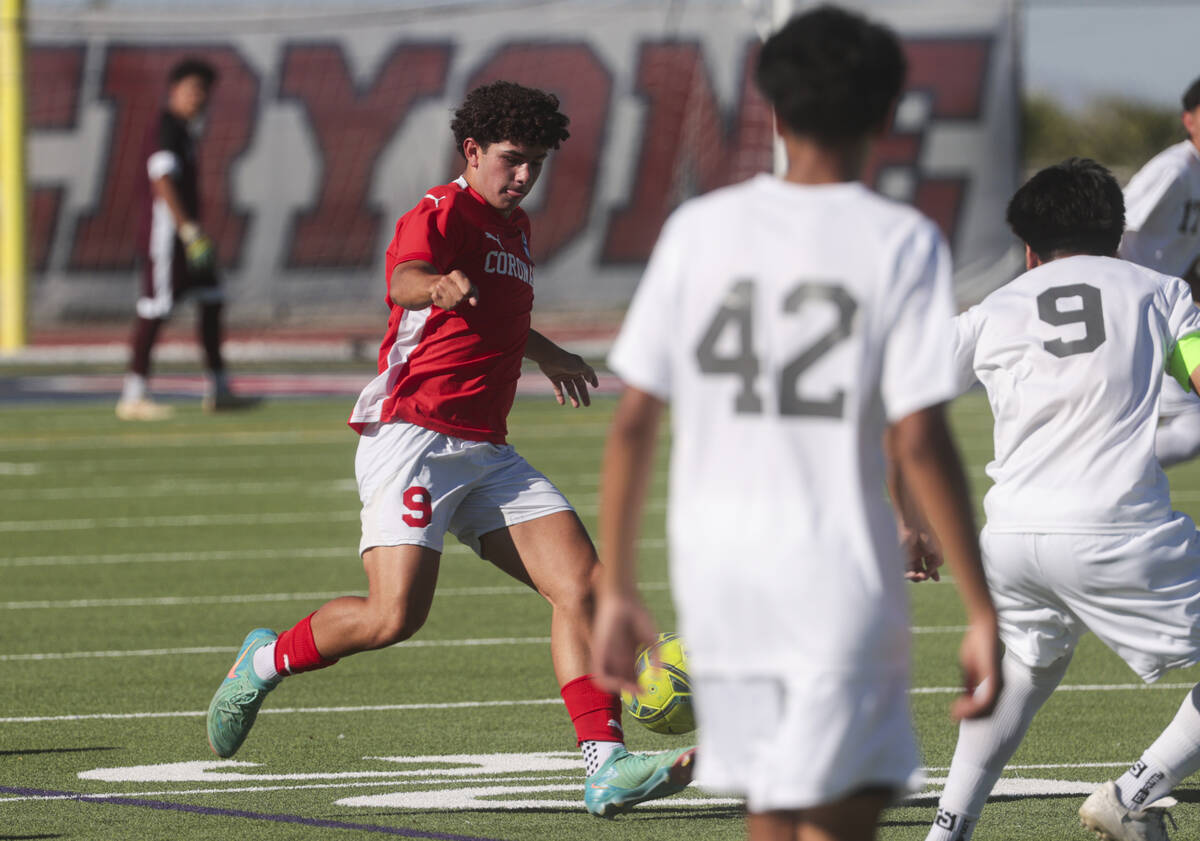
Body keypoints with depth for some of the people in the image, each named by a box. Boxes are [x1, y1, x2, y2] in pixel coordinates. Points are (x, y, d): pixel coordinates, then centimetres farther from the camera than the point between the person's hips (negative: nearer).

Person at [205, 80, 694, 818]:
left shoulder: (515, 227, 21)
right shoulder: (443, 213, -6)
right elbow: (404, 279, -30)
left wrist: (548, 355, 58)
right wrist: (438, 286, -52)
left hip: (487, 453, 8)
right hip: (413, 437, -8)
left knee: (581, 583, -9)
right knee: (395, 614, -20)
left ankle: (607, 766, -14)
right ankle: (267, 662, 8)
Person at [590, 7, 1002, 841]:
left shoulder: (699, 230, 4)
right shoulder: (902, 243, -5)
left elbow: (633, 422, 4)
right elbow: (919, 443, -11)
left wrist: (616, 591, 12)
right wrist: (983, 612, -7)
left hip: (715, 576, 4)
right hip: (840, 578, -4)